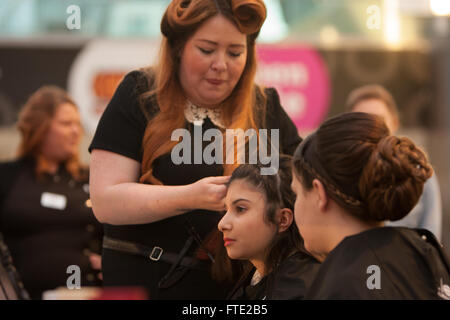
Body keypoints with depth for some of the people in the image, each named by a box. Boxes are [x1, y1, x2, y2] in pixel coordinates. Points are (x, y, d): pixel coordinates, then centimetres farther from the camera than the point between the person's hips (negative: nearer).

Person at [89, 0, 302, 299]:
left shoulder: (266, 109, 5)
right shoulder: (141, 97, -5)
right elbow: (106, 201, -12)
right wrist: (192, 197, -26)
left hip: (240, 285, 3)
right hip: (147, 282, -3)